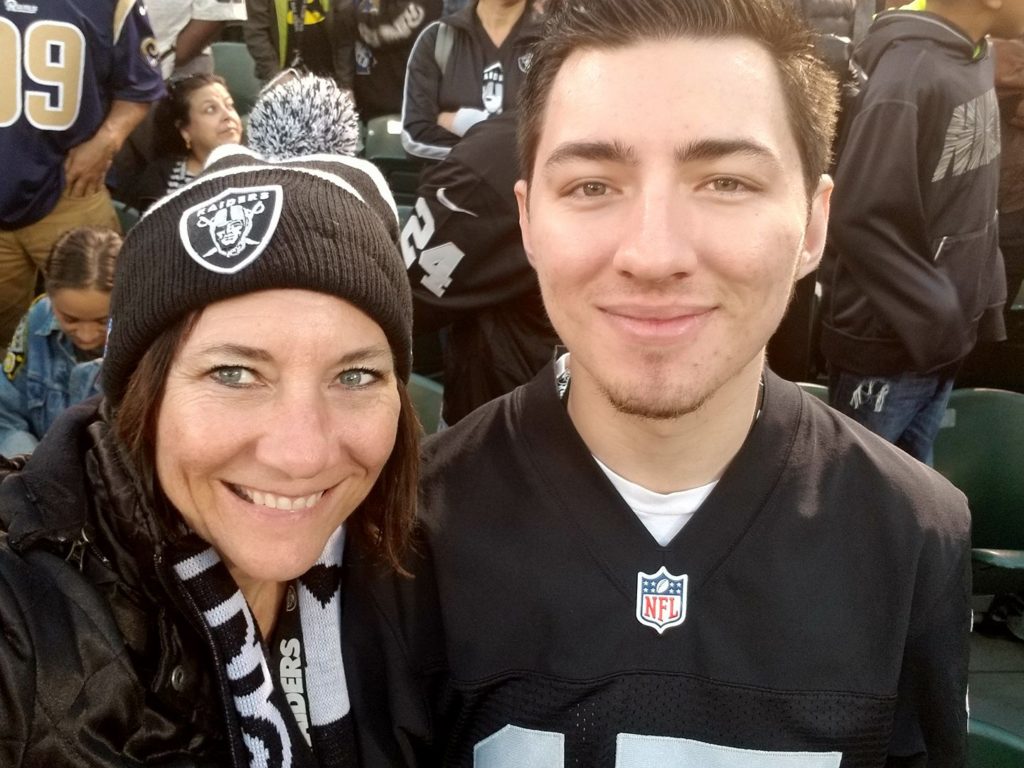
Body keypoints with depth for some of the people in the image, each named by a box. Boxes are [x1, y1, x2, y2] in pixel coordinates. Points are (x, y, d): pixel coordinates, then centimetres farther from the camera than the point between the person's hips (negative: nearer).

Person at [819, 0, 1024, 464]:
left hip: (940, 339, 8)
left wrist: (986, 297, 7)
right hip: (885, 345, -8)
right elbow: (861, 220, -25)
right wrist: (937, 319, -20)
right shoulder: (910, 74, -23)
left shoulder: (974, 57, 4)